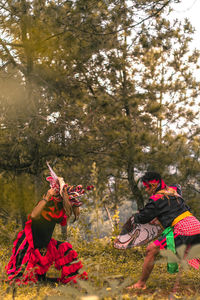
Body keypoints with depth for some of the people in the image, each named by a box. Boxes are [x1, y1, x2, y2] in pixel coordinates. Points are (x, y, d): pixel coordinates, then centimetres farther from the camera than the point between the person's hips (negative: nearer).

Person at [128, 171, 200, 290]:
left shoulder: (156, 200, -2)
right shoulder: (173, 191, 20)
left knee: (151, 250, -4)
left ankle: (141, 283, 1)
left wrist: (136, 216, 28)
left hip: (183, 230, -8)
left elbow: (142, 218, 3)